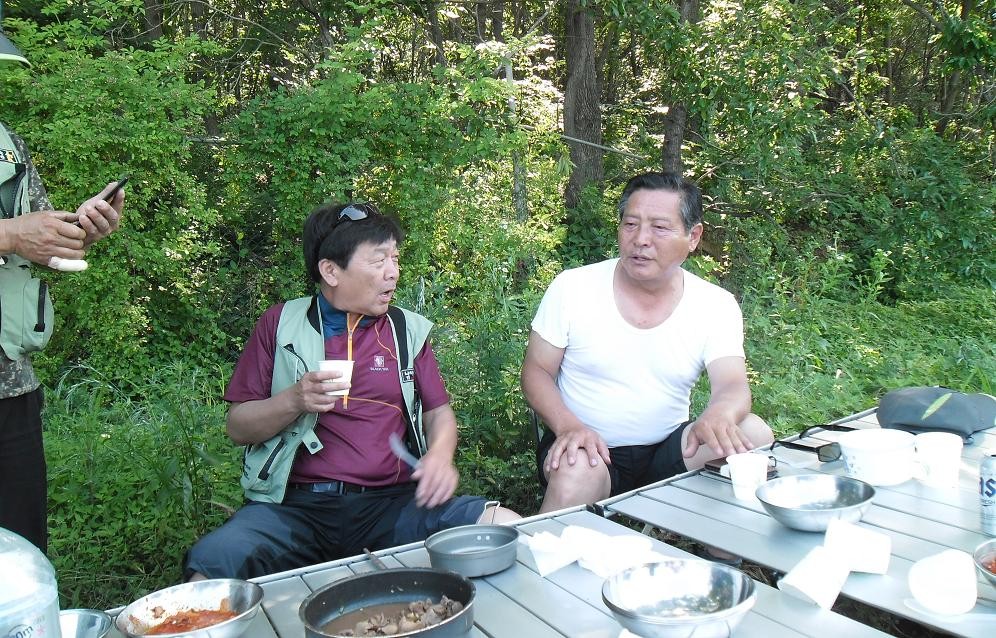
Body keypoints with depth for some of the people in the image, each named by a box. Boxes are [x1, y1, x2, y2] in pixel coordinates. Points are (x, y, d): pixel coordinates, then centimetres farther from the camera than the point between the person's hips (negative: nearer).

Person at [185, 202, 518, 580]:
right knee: (210, 567, -32)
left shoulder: (408, 330, 13)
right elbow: (237, 427, 7)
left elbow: (438, 411, 17)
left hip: (393, 503, 2)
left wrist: (440, 454, -6)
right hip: (296, 505, -2)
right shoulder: (281, 325, 7)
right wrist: (294, 400, -13)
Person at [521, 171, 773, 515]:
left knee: (754, 433, -20)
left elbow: (732, 386, -12)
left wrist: (719, 415, -38)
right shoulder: (571, 287, -6)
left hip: (667, 449, 3)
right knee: (577, 472, -36)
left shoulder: (716, 305, -1)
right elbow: (536, 371, -1)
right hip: (587, 447, -2)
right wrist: (568, 425, -22)